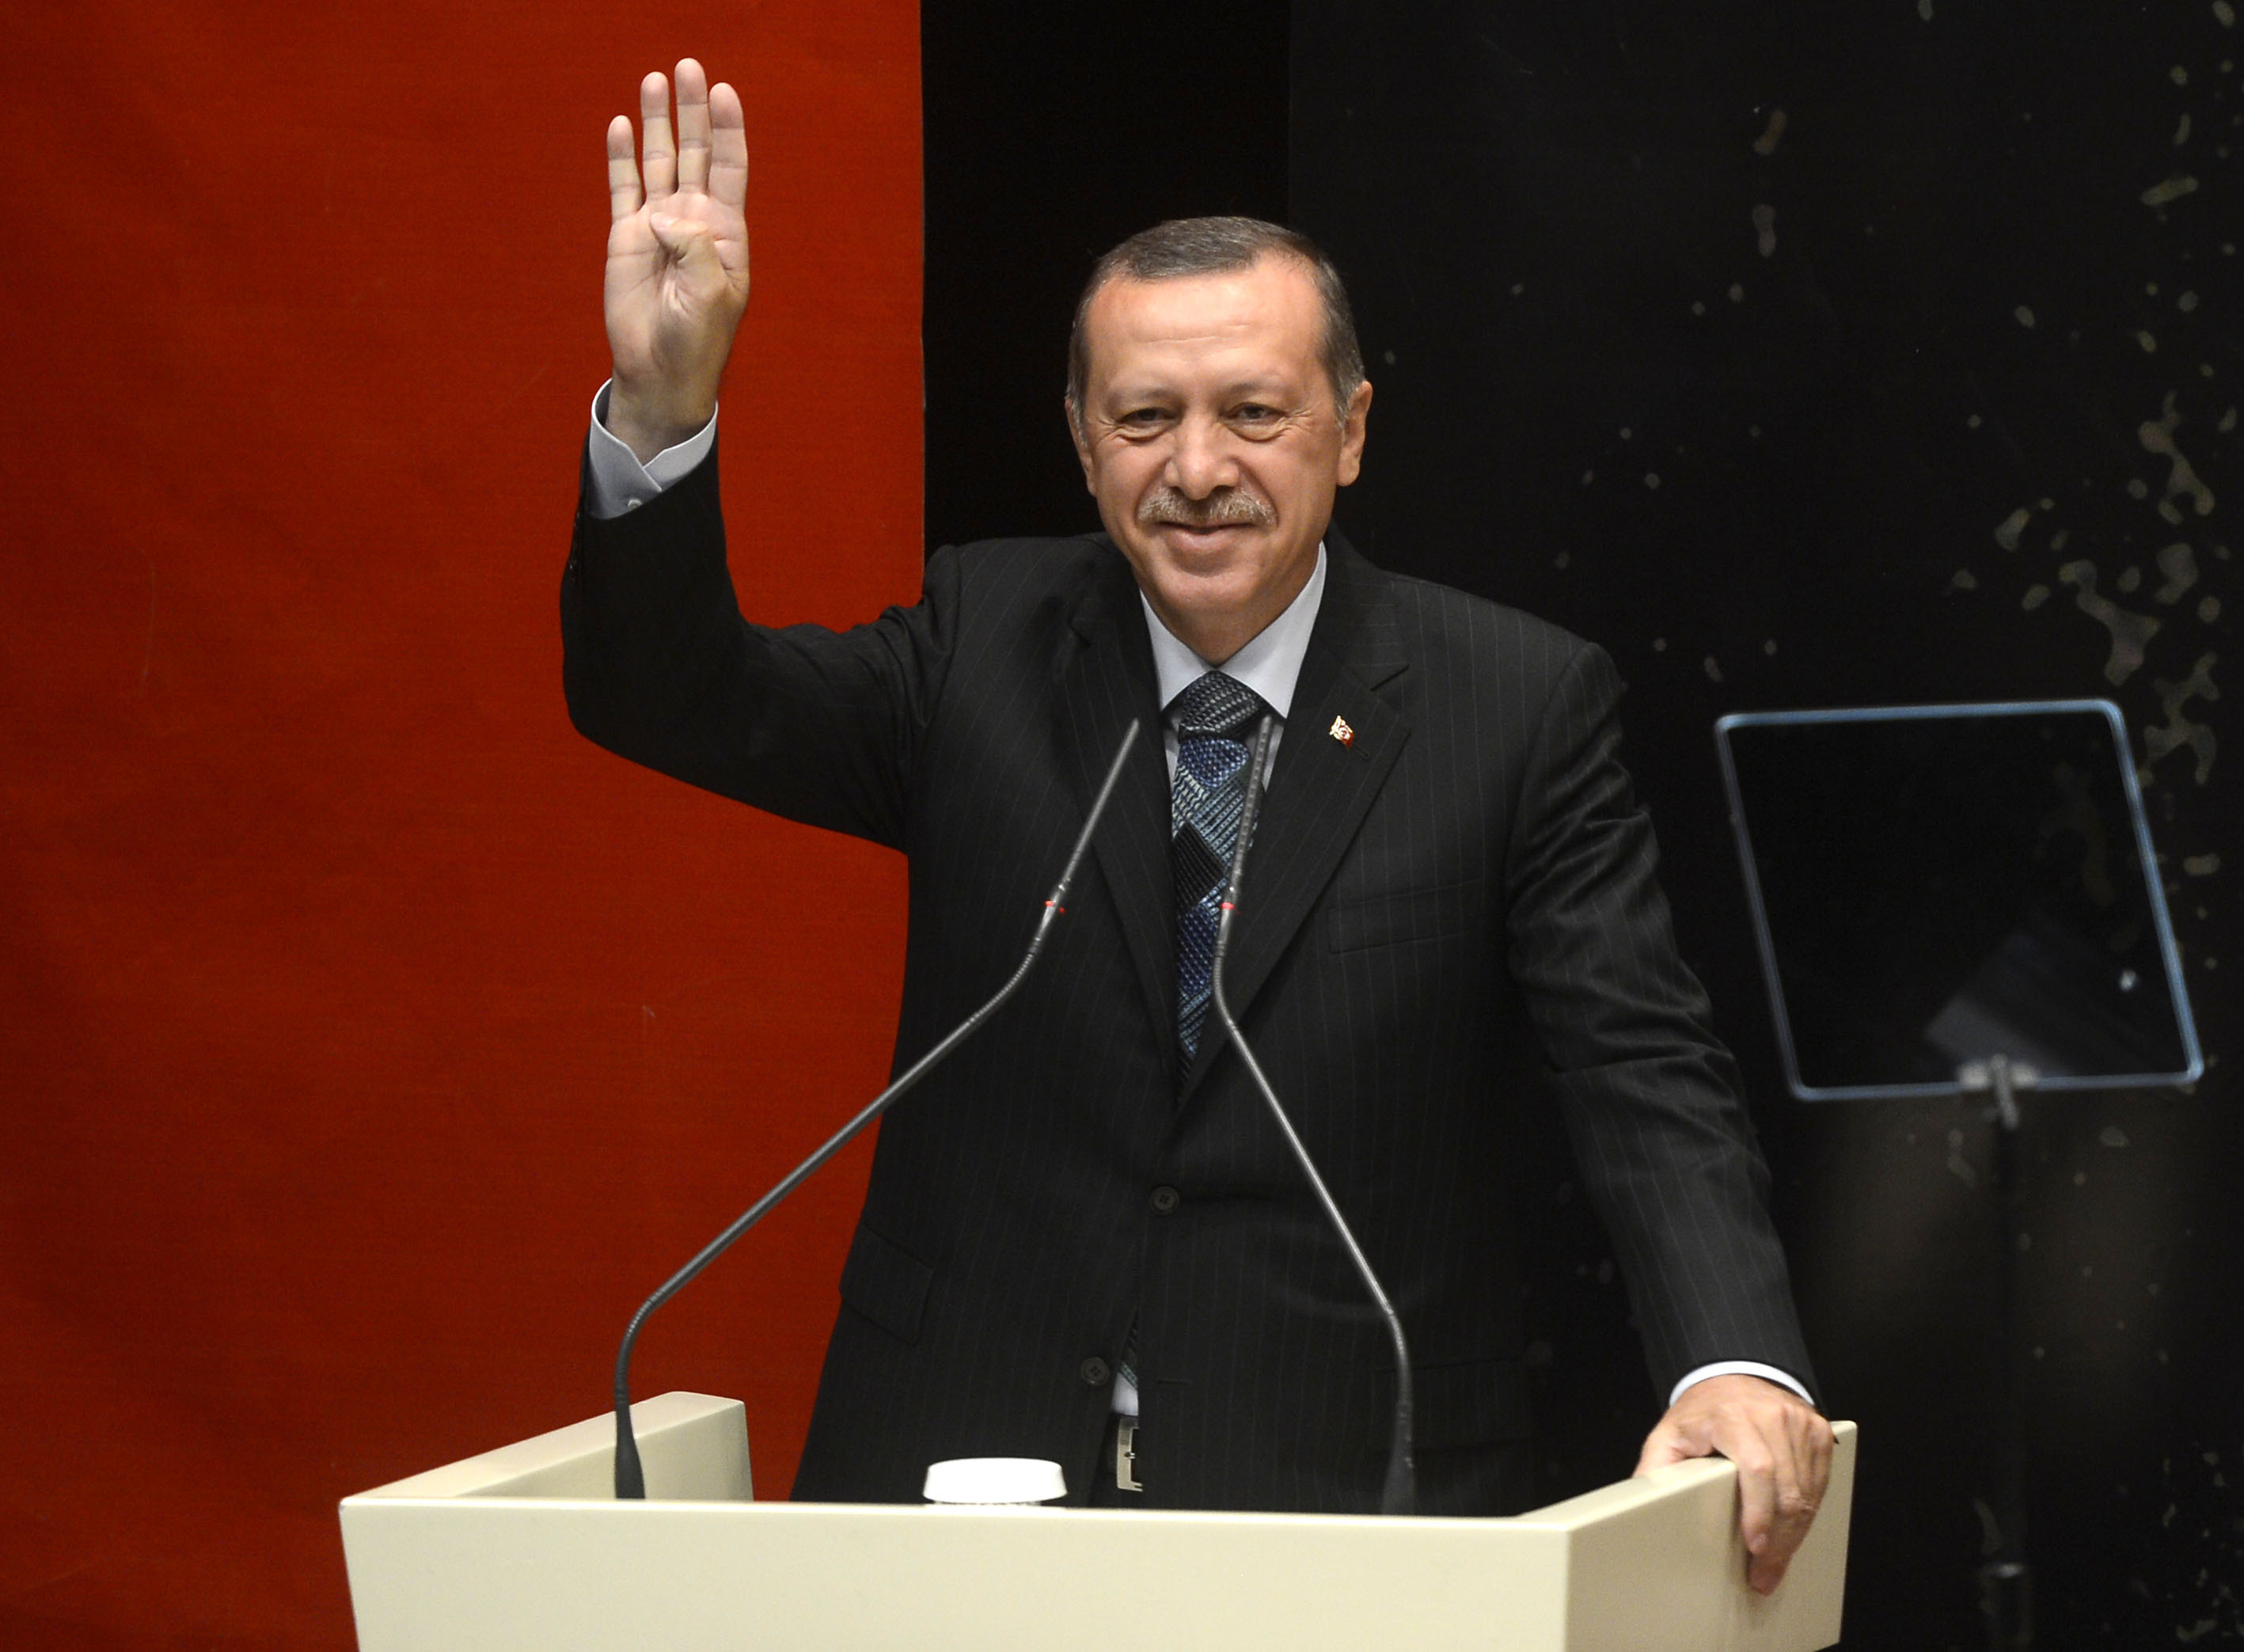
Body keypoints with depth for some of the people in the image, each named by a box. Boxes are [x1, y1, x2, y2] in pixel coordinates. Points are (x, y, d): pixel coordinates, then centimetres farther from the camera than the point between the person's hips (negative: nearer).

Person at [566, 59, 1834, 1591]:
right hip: (966, 1465, 1)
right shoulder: (986, 645, 4)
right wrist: (661, 407, -23)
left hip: (1355, 1484, -1)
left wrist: (1738, 1364, -26)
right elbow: (669, 699, -5)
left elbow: (1645, 1073, -8)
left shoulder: (1521, 705, -3)